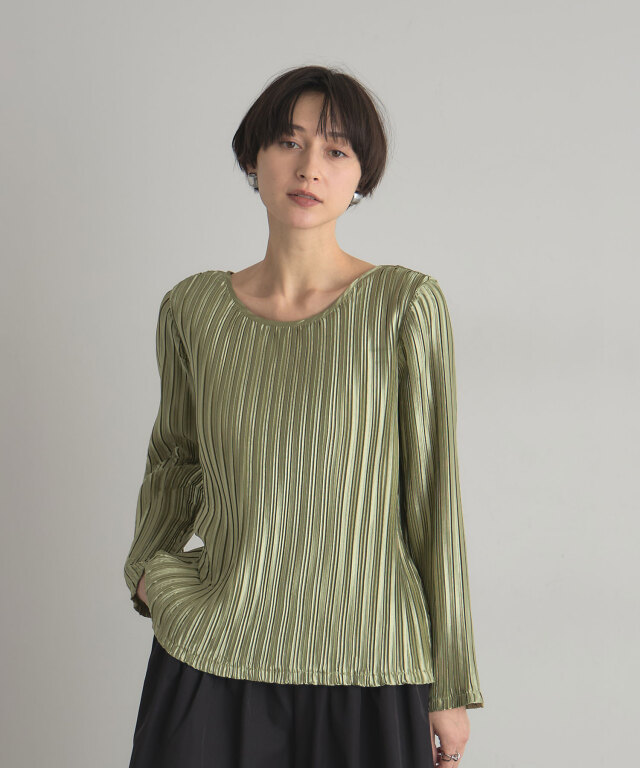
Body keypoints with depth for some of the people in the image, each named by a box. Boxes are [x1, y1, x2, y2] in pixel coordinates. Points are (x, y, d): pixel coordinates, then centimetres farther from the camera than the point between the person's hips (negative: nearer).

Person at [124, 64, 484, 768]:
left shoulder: (406, 303, -7)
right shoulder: (193, 307, 1)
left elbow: (433, 497, -4)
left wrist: (452, 684, -2)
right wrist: (149, 565, 2)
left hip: (366, 666, -2)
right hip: (209, 657, 2)